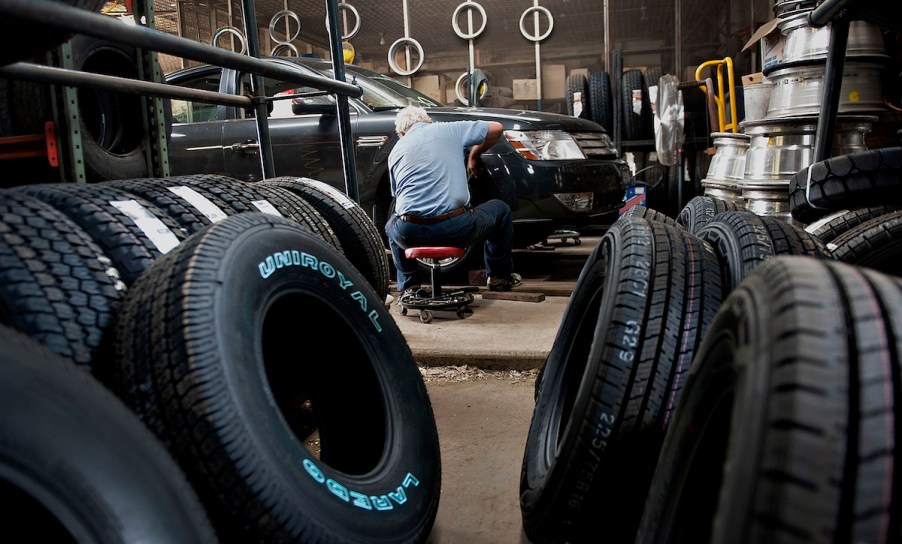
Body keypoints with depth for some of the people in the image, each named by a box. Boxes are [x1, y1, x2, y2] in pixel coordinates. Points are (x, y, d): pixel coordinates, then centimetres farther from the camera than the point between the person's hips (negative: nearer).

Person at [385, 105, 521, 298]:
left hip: (409, 234, 3)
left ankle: (409, 285, 29)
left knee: (392, 225, 38)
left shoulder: (396, 151, 17)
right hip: (455, 228, -2)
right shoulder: (449, 129, 9)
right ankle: (499, 277, 32)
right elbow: (496, 128, 17)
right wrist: (474, 155, 33)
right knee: (500, 209, 25)